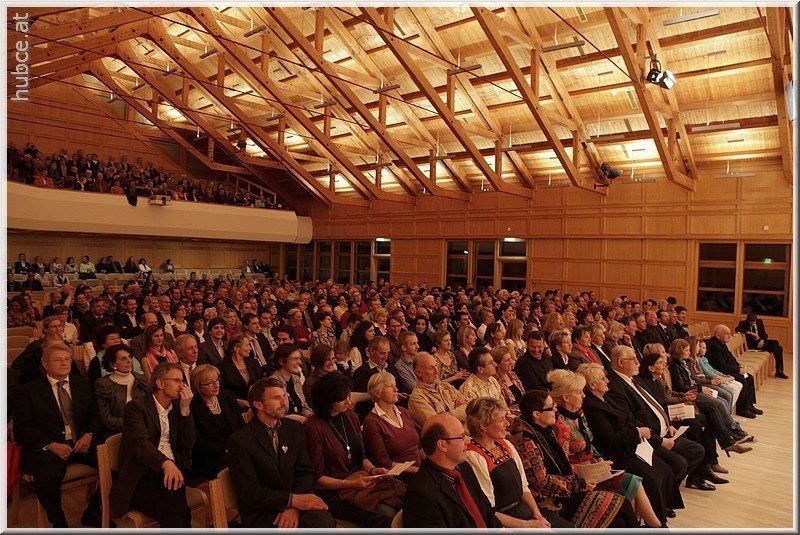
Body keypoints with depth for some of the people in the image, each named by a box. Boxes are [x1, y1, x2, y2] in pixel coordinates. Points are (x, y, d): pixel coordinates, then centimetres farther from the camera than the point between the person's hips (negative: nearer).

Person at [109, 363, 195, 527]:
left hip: (174, 470, 5)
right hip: (143, 475, -5)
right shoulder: (136, 406, -2)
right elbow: (140, 441, -20)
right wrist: (166, 463, -37)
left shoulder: (177, 407, 16)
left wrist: (185, 409, -3)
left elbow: (189, 444, 7)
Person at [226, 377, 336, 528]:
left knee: (325, 522, -24)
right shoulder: (239, 441, -8)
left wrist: (294, 507, -13)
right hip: (261, 512, -4)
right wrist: (293, 500, -21)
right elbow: (249, 492, -11)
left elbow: (305, 472, 5)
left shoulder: (295, 428, 7)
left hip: (295, 504, 4)